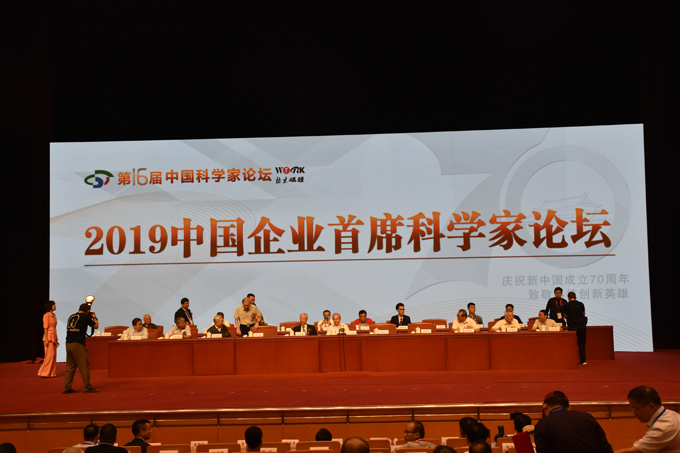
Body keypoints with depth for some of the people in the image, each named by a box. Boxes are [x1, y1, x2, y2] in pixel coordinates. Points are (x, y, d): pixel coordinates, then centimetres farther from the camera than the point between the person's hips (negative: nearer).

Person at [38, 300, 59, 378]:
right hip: (49, 337, -8)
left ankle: (52, 373, 10)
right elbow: (45, 328, -14)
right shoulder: (46, 315, -11)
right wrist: (46, 339, -18)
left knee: (53, 355, 6)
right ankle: (43, 373, -4)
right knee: (50, 355, -10)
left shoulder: (53, 315, 14)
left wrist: (56, 339, 17)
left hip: (54, 337, 8)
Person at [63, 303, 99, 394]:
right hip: (78, 344, -7)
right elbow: (96, 326, 7)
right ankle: (87, 387, 4)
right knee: (84, 366, 1)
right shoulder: (85, 317, -3)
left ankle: (67, 387, 12)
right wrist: (94, 317, 25)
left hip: (68, 344, 7)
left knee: (70, 367, 12)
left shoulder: (71, 316, 14)